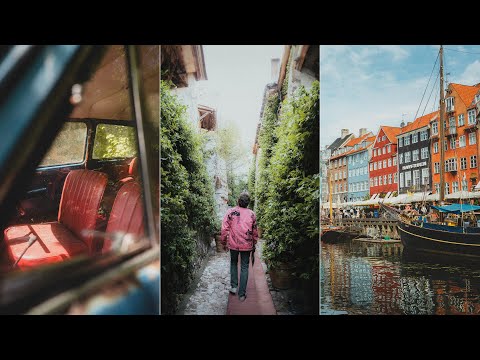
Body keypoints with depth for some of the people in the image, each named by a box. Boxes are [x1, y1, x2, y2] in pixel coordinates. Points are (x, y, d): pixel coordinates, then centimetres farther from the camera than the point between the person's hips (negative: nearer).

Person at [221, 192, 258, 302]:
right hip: (247, 245, 0)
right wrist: (254, 244, 18)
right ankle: (242, 294, 10)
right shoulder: (252, 214, -4)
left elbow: (224, 229, -7)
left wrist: (224, 242, 7)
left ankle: (234, 286, 22)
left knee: (233, 263, 24)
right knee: (244, 267, 9)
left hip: (233, 244, 0)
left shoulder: (230, 212, -9)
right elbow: (255, 232, 4)